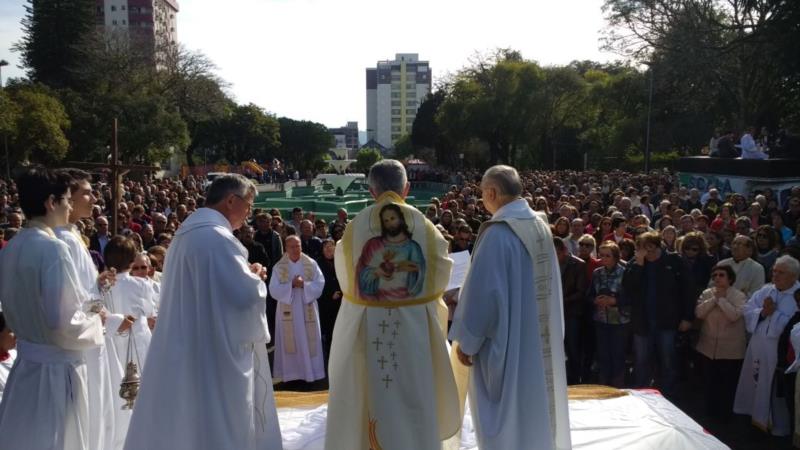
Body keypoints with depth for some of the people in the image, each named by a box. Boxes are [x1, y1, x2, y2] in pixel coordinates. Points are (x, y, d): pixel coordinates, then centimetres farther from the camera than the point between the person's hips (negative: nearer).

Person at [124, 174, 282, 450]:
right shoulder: (217, 237, -20)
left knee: (182, 424, 17)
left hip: (184, 350, 10)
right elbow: (246, 295, -23)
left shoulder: (188, 233, 13)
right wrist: (256, 276, -2)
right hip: (214, 354, -10)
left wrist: (246, 274, 14)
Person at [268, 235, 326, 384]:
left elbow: (320, 284, -6)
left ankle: (310, 372, 13)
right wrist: (291, 285, -17)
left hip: (308, 310, 1)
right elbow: (274, 289, -7)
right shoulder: (279, 267, -1)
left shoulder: (311, 264, 1)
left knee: (309, 342, 4)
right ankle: (290, 374, 11)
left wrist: (304, 284, -19)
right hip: (287, 311, 0)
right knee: (290, 342, 4)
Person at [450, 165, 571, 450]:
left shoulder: (498, 233, -22)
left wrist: (466, 340, -10)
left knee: (507, 411, 6)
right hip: (540, 336, 8)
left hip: (507, 339, -8)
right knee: (536, 402, 21)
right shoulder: (541, 226, 3)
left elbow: (482, 291, -21)